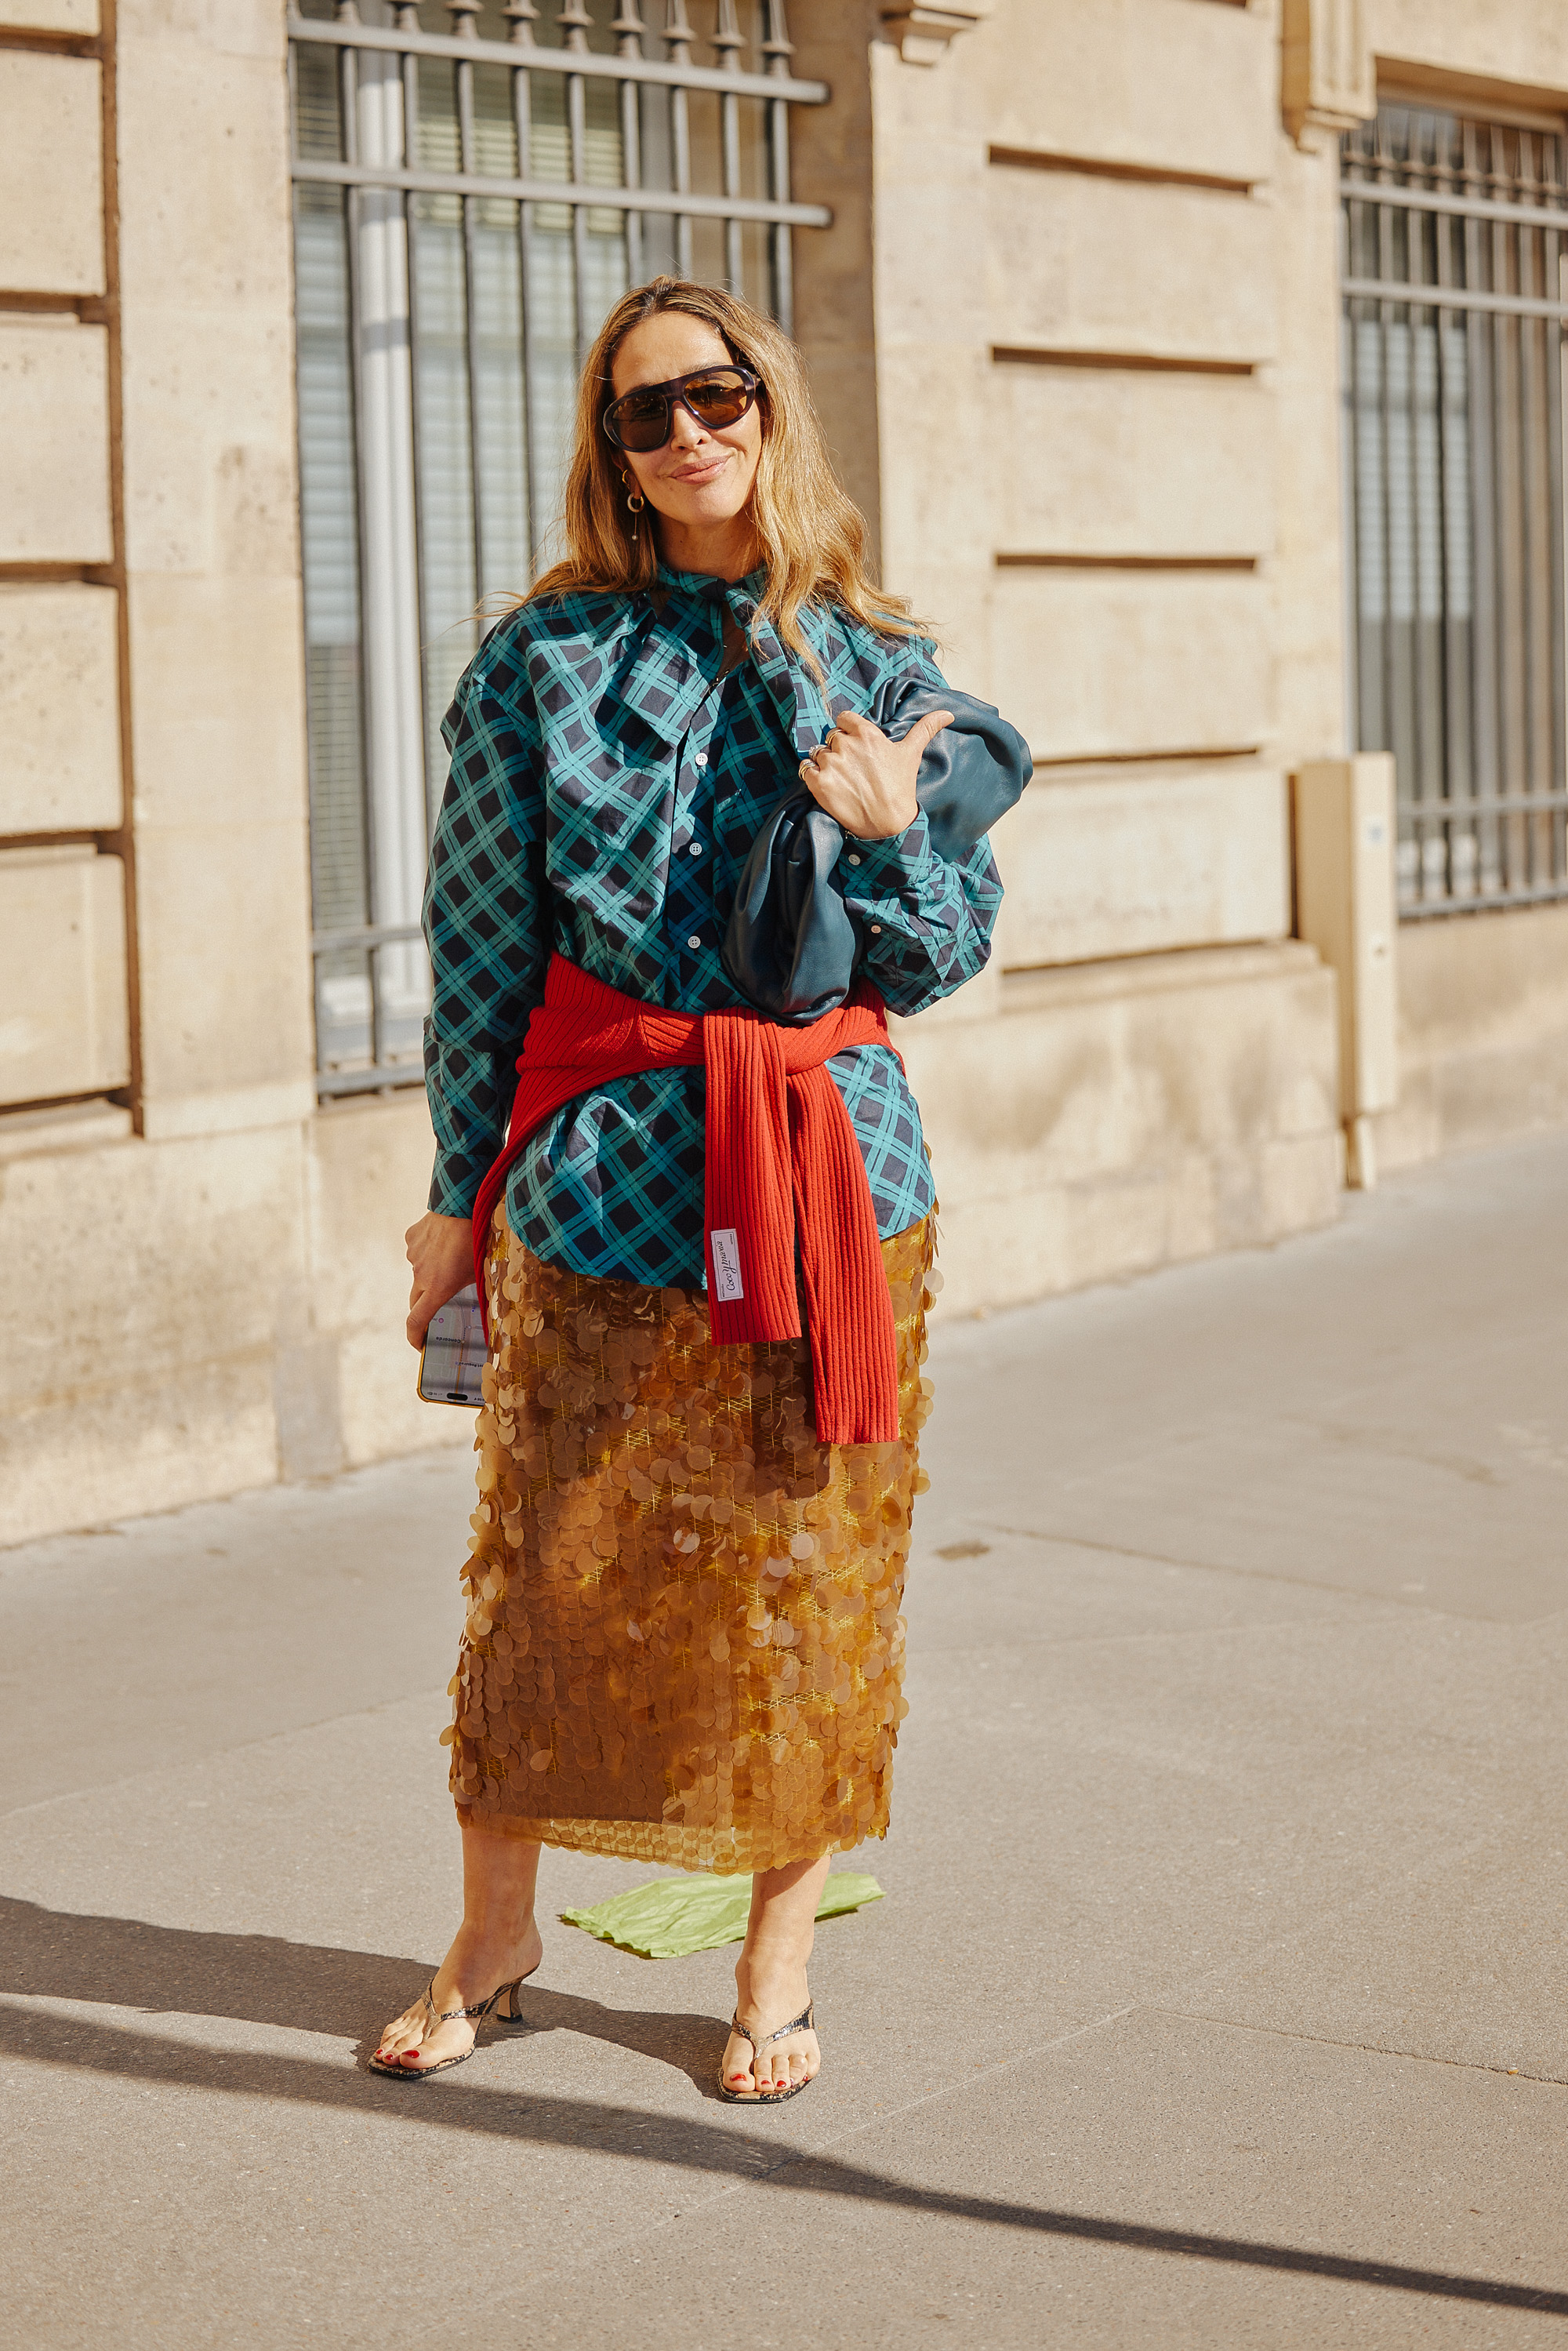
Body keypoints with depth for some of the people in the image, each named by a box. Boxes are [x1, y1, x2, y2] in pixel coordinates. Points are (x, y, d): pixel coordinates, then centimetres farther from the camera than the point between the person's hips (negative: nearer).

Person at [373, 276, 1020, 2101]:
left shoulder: (876, 666, 4)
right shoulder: (545, 659, 1)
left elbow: (950, 957, 6)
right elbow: (480, 941, 5)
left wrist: (889, 838, -14)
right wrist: (458, 1196, 6)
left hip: (829, 1170, 1)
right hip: (599, 1172, -1)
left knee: (809, 1565, 6)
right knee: (552, 1559, 5)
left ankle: (780, 1957, 21)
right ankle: (494, 1946, 23)